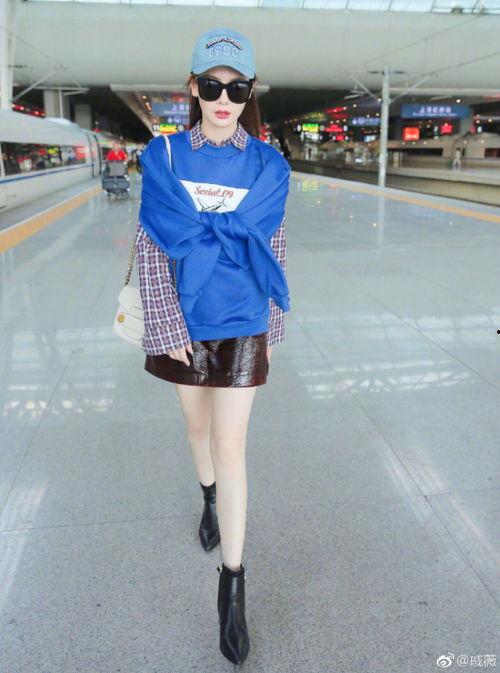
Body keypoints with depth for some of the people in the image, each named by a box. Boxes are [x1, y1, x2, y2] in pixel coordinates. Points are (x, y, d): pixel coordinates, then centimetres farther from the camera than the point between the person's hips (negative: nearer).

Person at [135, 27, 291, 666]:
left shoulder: (267, 165, -2)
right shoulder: (163, 156, -3)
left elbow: (272, 248, 2)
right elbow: (151, 247, -7)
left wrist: (273, 325, 3)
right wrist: (167, 325, -13)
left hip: (240, 324, -1)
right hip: (183, 322, 2)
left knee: (230, 447, -2)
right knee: (197, 423, 21)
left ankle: (232, 584, 11)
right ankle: (209, 497, 52)